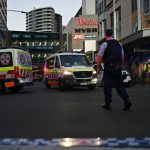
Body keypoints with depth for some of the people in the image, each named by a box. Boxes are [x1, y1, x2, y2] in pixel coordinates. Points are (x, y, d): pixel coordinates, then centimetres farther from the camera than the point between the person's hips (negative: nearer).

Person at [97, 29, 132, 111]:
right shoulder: (119, 44, 11)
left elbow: (99, 57, -9)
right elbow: (122, 56, 14)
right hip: (118, 67, 5)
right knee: (119, 85, 11)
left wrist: (98, 67, 0)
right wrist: (121, 66, 22)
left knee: (107, 86, 6)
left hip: (108, 68, -5)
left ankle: (107, 104, 14)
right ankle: (127, 101, -2)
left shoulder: (105, 44, -6)